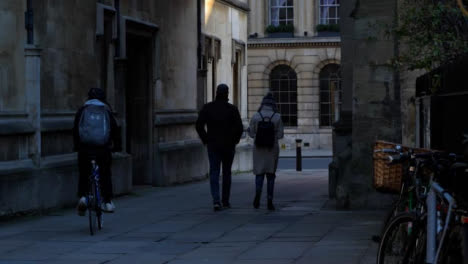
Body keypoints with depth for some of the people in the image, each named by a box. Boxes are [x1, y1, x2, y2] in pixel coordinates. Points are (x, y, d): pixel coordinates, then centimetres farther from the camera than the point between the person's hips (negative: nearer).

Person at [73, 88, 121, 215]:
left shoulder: (82, 111, 6)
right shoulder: (106, 111, 7)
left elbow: (76, 130, 6)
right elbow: (115, 129, 9)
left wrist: (77, 146, 14)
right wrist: (117, 146, 20)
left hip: (84, 150, 0)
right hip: (103, 150, 1)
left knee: (84, 174, 12)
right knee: (105, 174, 16)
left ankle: (82, 196, -9)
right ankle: (108, 202, 14)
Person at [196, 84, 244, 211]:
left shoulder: (207, 108, -3)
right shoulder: (232, 109, -7)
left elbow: (199, 125, -8)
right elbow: (239, 128, -12)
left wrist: (205, 140, 3)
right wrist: (235, 140, 4)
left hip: (213, 145, 0)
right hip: (229, 146, 0)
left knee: (214, 173, -1)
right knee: (227, 172, 14)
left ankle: (216, 200, -18)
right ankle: (225, 200, 20)